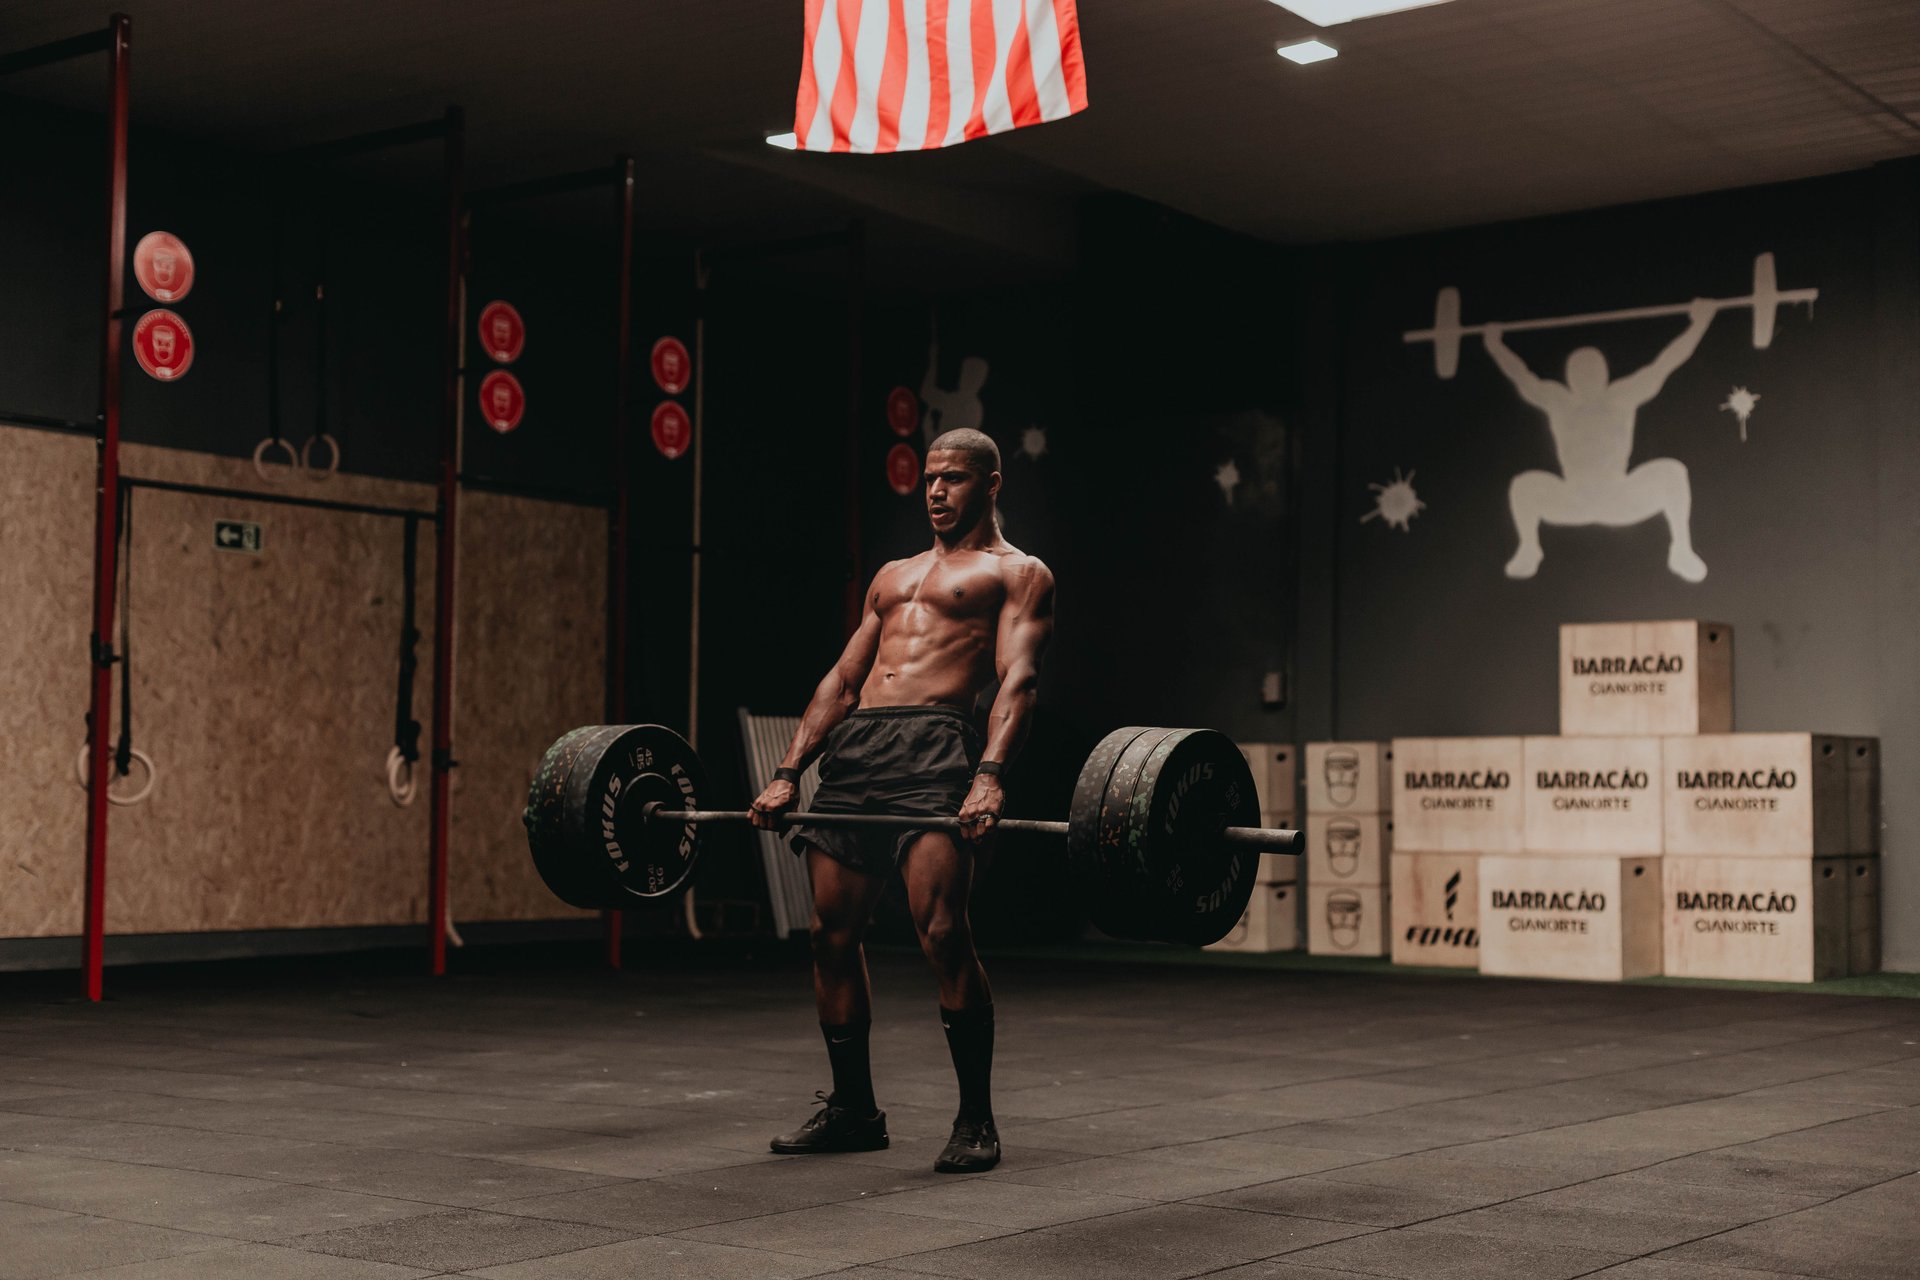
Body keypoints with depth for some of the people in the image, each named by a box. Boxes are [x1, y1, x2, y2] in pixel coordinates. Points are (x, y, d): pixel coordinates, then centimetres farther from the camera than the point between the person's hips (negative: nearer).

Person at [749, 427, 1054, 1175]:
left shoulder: (1017, 574, 9)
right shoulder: (893, 577, 29)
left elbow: (1017, 679, -6)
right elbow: (843, 679, 24)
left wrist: (990, 775, -23)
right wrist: (787, 774, 12)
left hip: (935, 748, -7)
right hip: (852, 750, 7)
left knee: (941, 932, -17)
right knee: (831, 935, 4)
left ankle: (976, 1119, -6)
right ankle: (852, 1108, 18)